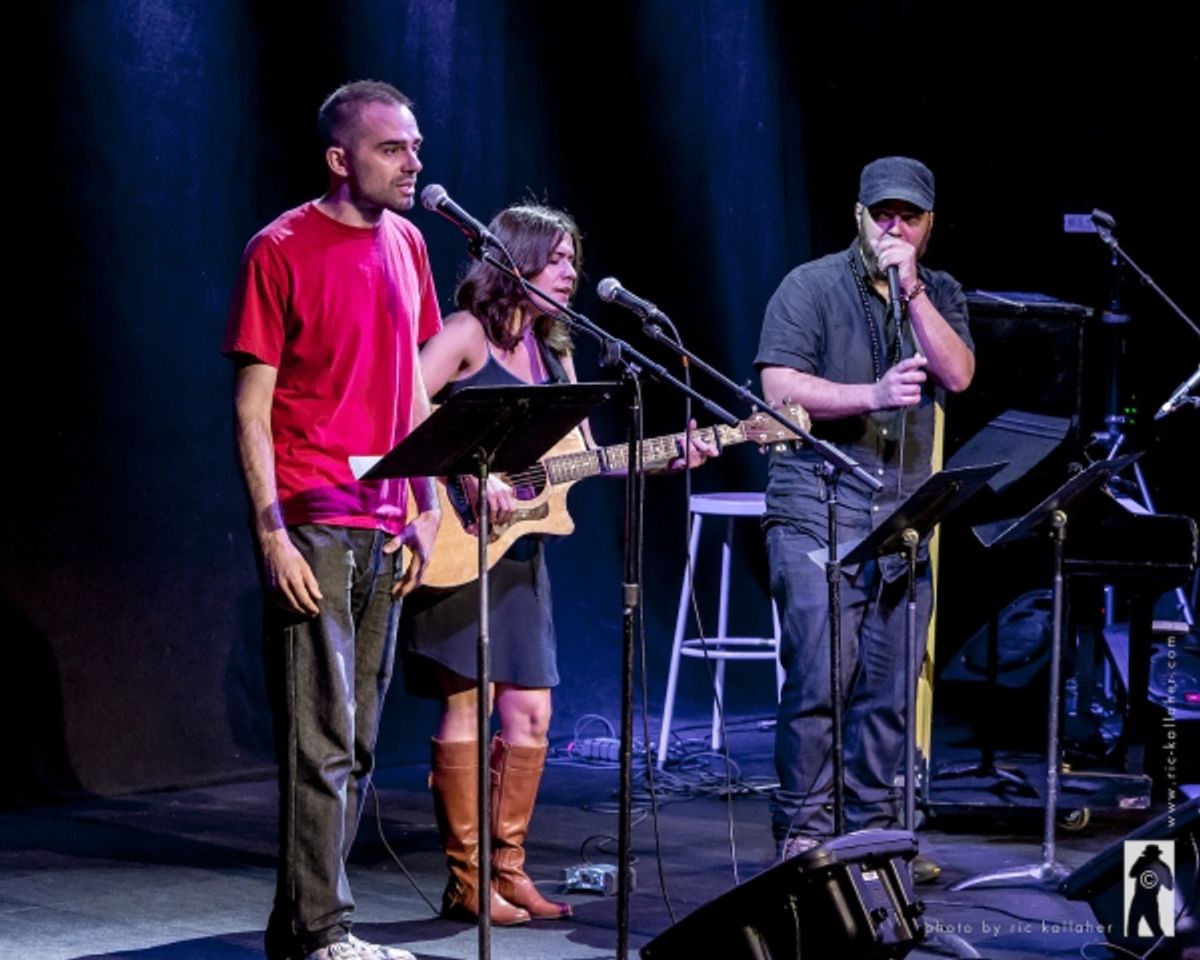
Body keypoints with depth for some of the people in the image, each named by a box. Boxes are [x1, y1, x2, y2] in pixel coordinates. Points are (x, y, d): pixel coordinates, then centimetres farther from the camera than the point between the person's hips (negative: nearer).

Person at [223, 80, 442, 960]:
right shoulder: (282, 250, -7)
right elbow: (252, 408, -8)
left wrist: (427, 507, 12)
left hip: (385, 530, 7)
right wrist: (273, 533, -15)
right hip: (312, 525, -7)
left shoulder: (405, 245, 12)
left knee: (357, 746, 9)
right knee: (323, 742, -7)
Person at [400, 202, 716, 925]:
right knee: (467, 705, -5)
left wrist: (667, 459, 4)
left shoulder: (554, 352, 16)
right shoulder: (467, 333, -7)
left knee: (530, 714, 7)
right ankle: (468, 883, 0)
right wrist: (470, 469, -27)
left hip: (522, 549, 8)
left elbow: (588, 458, 16)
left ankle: (508, 869, 15)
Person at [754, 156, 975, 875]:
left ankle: (875, 829, 13)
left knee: (890, 687, 5)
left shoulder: (941, 295, 14)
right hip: (818, 514, -4)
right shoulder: (811, 286, 1)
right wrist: (874, 395, -20)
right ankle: (804, 831, -4)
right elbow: (780, 389, -9)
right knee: (819, 677, -11)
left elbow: (957, 374, -3)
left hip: (906, 517, 4)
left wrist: (910, 289, -10)